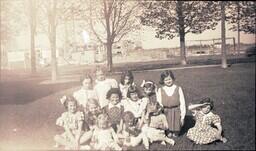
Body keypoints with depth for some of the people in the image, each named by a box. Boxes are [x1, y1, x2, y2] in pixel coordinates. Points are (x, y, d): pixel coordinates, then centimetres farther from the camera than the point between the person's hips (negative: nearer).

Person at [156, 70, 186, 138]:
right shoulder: (160, 90, 0)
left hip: (176, 113, 0)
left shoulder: (178, 89, -2)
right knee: (169, 135, 4)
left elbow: (182, 103, 0)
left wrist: (182, 116, -1)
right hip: (165, 113, 0)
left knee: (175, 134, 7)